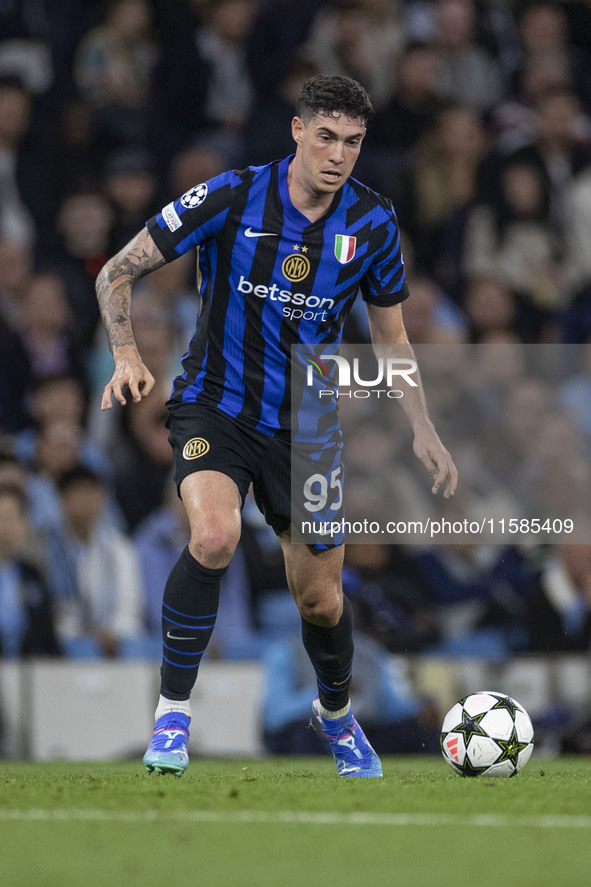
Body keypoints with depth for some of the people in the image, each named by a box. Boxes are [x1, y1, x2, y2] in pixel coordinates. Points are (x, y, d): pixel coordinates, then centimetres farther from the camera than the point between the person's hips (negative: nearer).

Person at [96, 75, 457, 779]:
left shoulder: (372, 223, -5)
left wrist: (423, 431, 4)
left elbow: (390, 336, 10)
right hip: (216, 405, -3)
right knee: (214, 537, -31)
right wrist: (127, 356, -23)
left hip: (306, 423, 3)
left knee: (320, 599, 7)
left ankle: (335, 709, 41)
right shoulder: (231, 198, -15)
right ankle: (172, 712, -16)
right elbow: (117, 273, -8)